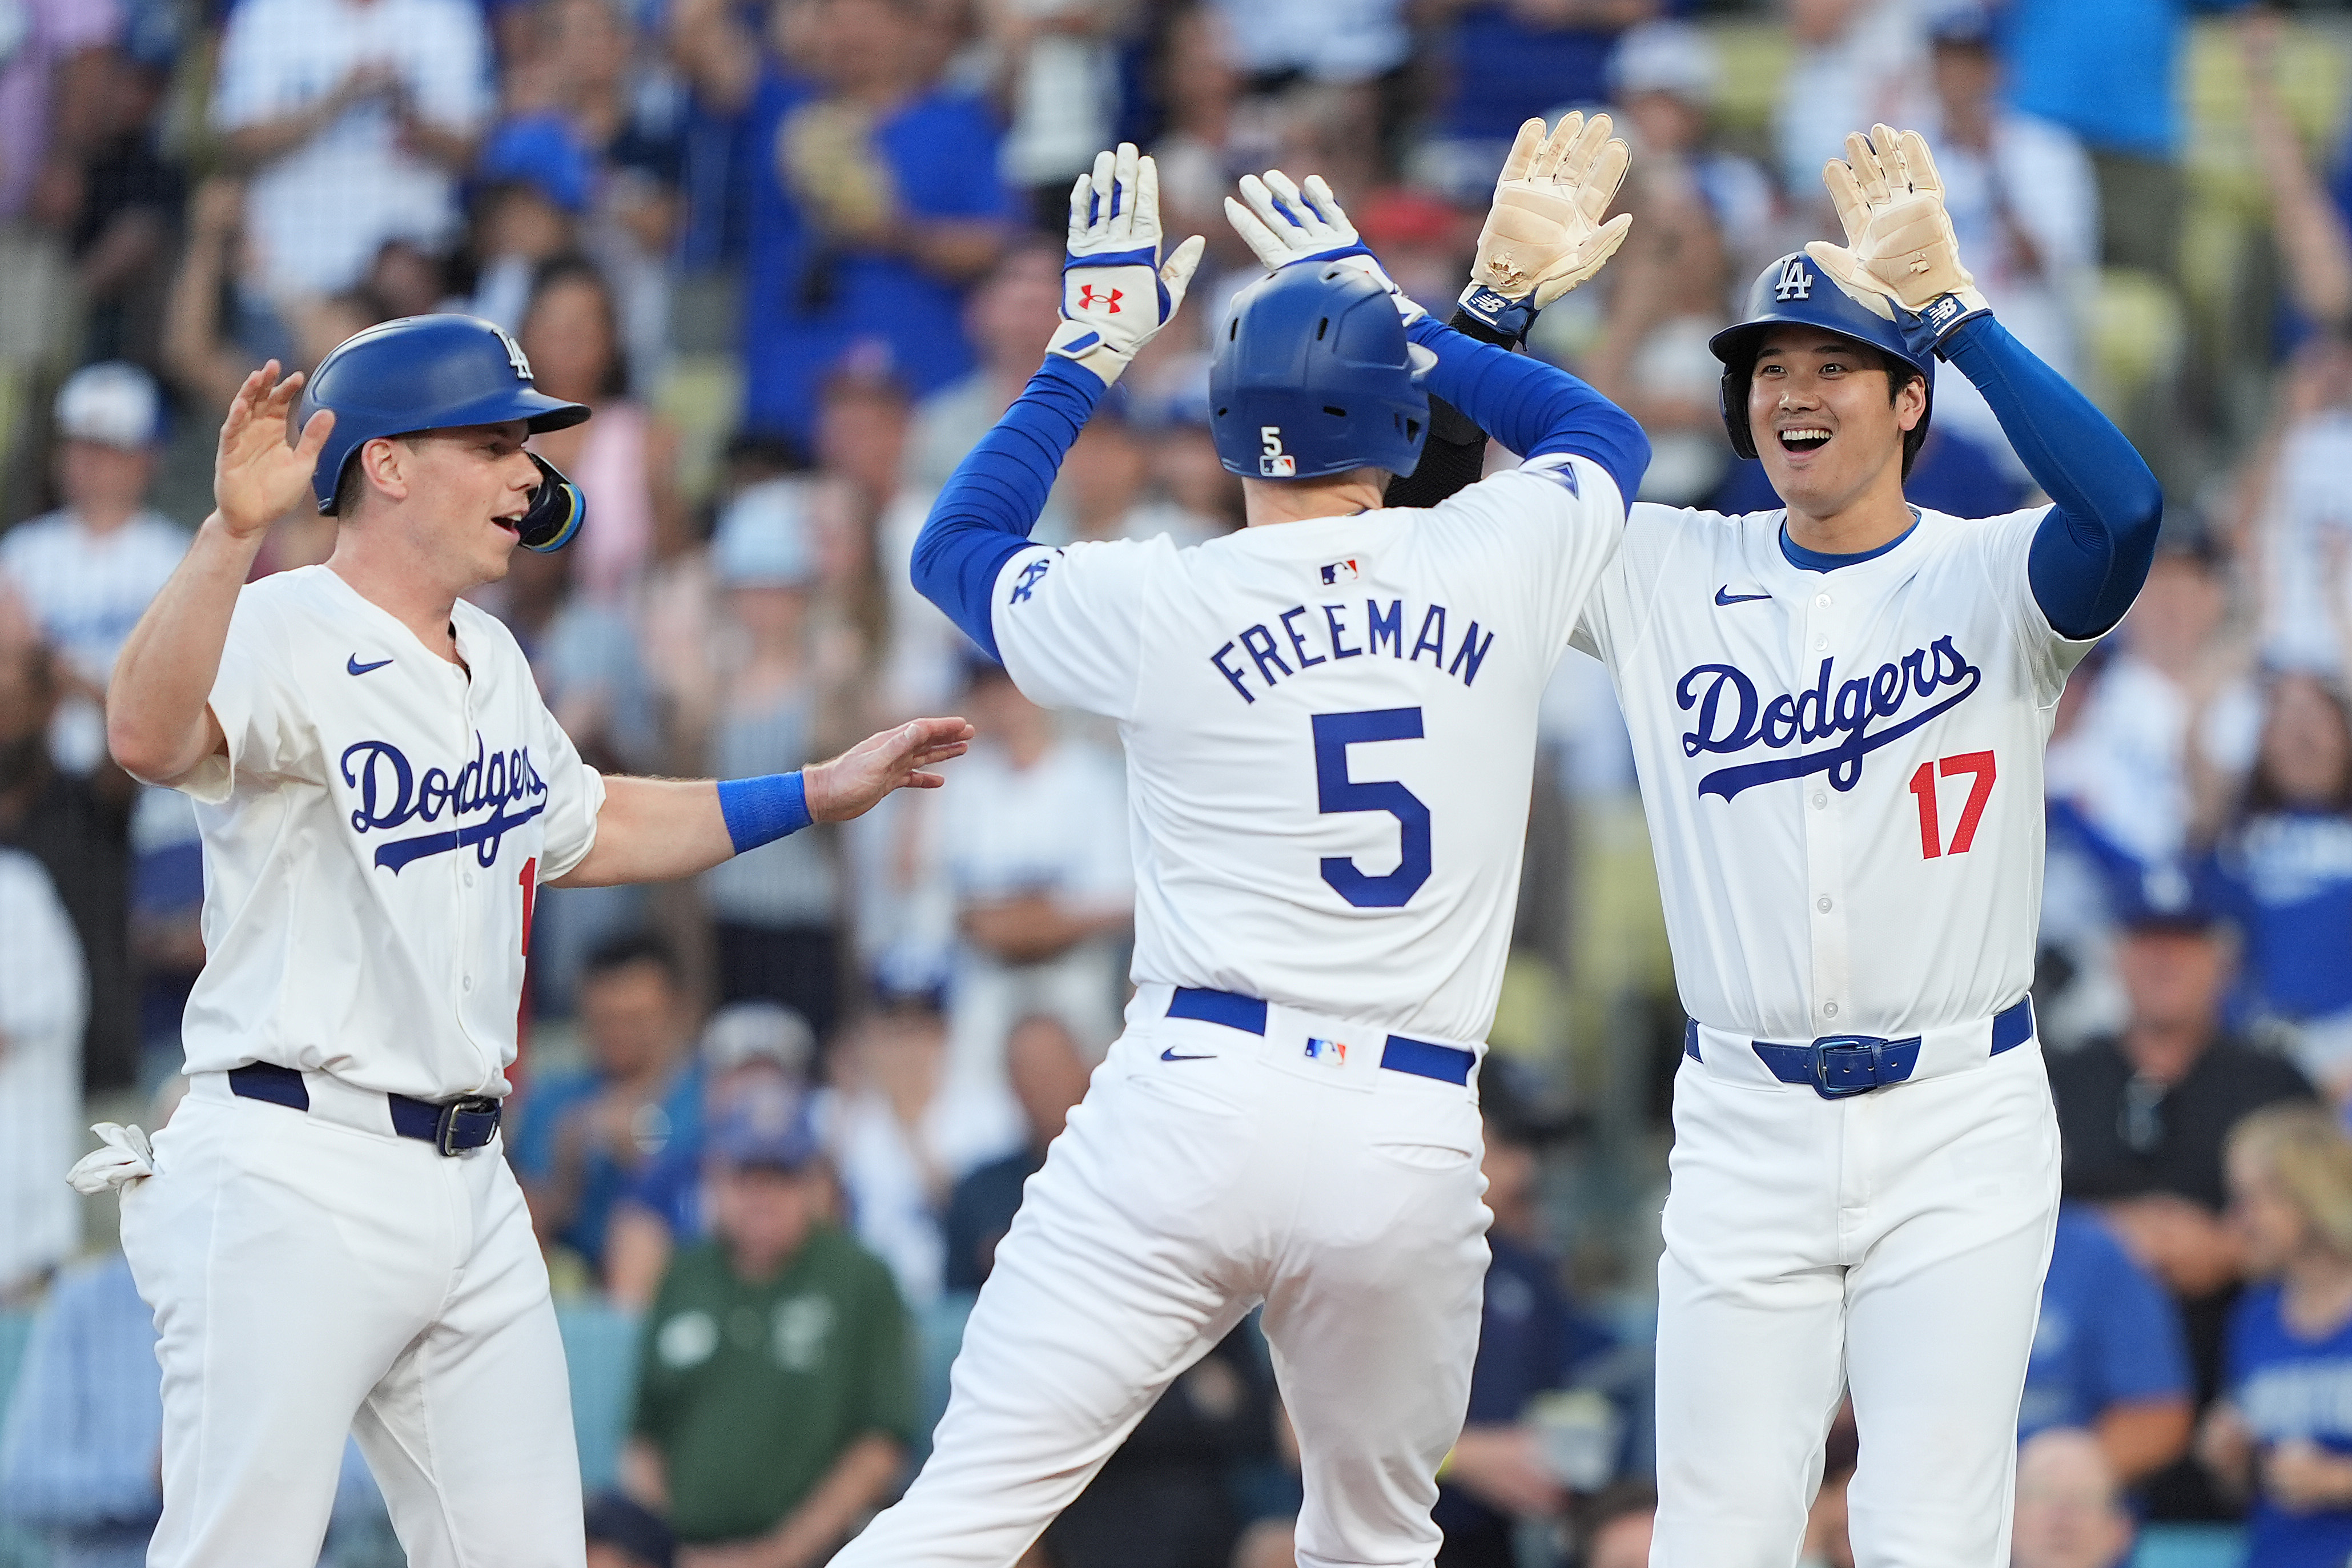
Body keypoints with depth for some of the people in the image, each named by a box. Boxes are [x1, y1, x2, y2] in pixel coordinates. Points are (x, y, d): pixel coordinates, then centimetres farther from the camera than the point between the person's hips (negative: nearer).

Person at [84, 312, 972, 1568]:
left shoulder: (488, 660, 16)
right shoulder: (282, 636, -13)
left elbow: (583, 828, 34)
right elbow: (147, 737, -35)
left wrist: (816, 794, 31)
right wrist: (231, 530, -47)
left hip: (469, 1183, 9)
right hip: (295, 1182, -9)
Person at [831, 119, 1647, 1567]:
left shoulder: (1155, 604, 2)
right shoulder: (1496, 565, 5)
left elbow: (955, 546, 23)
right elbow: (1604, 435, 29)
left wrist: (1095, 346, 29)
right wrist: (1388, 306, 35)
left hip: (1193, 1100, -2)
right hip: (1414, 1140, 2)